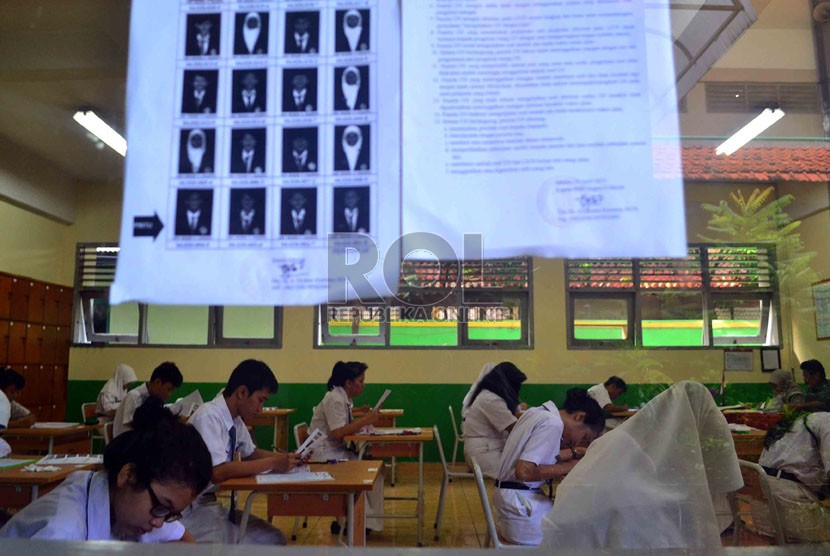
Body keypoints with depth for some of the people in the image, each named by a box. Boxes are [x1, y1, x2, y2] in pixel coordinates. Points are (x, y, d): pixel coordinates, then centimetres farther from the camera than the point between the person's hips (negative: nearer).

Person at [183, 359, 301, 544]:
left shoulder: (235, 419, 3)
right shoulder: (208, 417, -22)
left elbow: (250, 453, 19)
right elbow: (217, 473, -31)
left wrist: (284, 458, 2)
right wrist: (272, 463, -24)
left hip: (213, 504, 9)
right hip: (191, 508, -9)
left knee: (273, 538, 4)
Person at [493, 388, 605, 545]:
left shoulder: (537, 412, 8)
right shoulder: (553, 424, -17)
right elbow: (524, 471, -25)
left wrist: (574, 452, 15)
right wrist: (568, 467, -16)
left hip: (513, 501, 9)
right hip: (520, 509, -9)